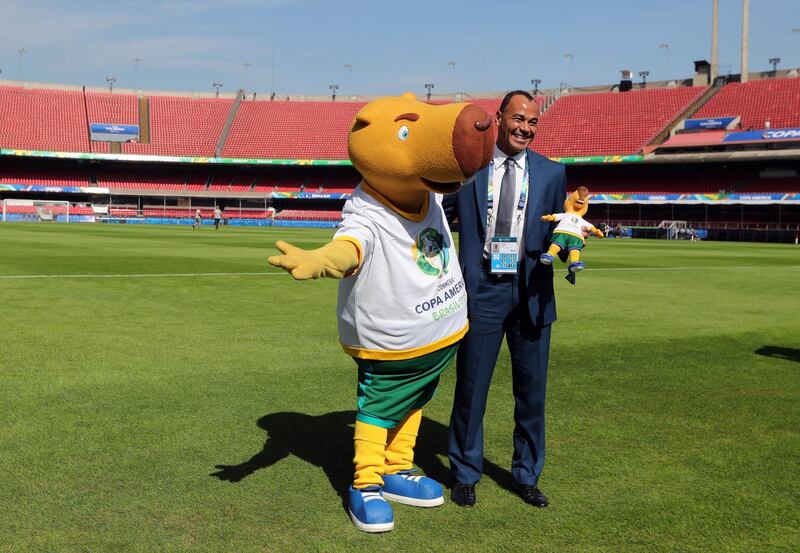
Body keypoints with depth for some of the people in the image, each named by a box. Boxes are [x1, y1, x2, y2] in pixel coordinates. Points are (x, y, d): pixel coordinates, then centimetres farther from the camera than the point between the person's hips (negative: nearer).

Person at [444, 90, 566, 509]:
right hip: (482, 289, -1)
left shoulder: (551, 173, 7)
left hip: (530, 291, 2)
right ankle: (465, 475, 23)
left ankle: (527, 477, 27)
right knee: (471, 385, 6)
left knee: (532, 389, 9)